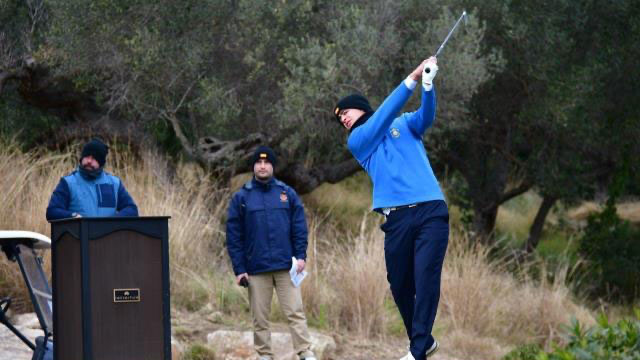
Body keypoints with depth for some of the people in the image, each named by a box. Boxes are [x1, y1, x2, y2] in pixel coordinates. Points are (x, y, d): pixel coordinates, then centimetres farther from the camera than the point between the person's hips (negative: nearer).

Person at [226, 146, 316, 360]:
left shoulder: (287, 193, 8)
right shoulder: (241, 198, 6)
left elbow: (299, 227, 7)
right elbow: (233, 236, 4)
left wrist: (300, 256, -6)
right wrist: (239, 269, -3)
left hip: (286, 266, 0)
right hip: (256, 269, 0)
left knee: (295, 312, -5)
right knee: (260, 318, 3)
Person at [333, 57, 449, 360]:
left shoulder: (405, 124, 16)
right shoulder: (356, 142, 13)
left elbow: (426, 117, -5)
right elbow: (384, 114, -2)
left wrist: (427, 84, -24)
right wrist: (411, 80, -10)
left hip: (430, 212, -2)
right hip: (397, 219, 2)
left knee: (426, 279, -14)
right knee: (400, 285, 4)